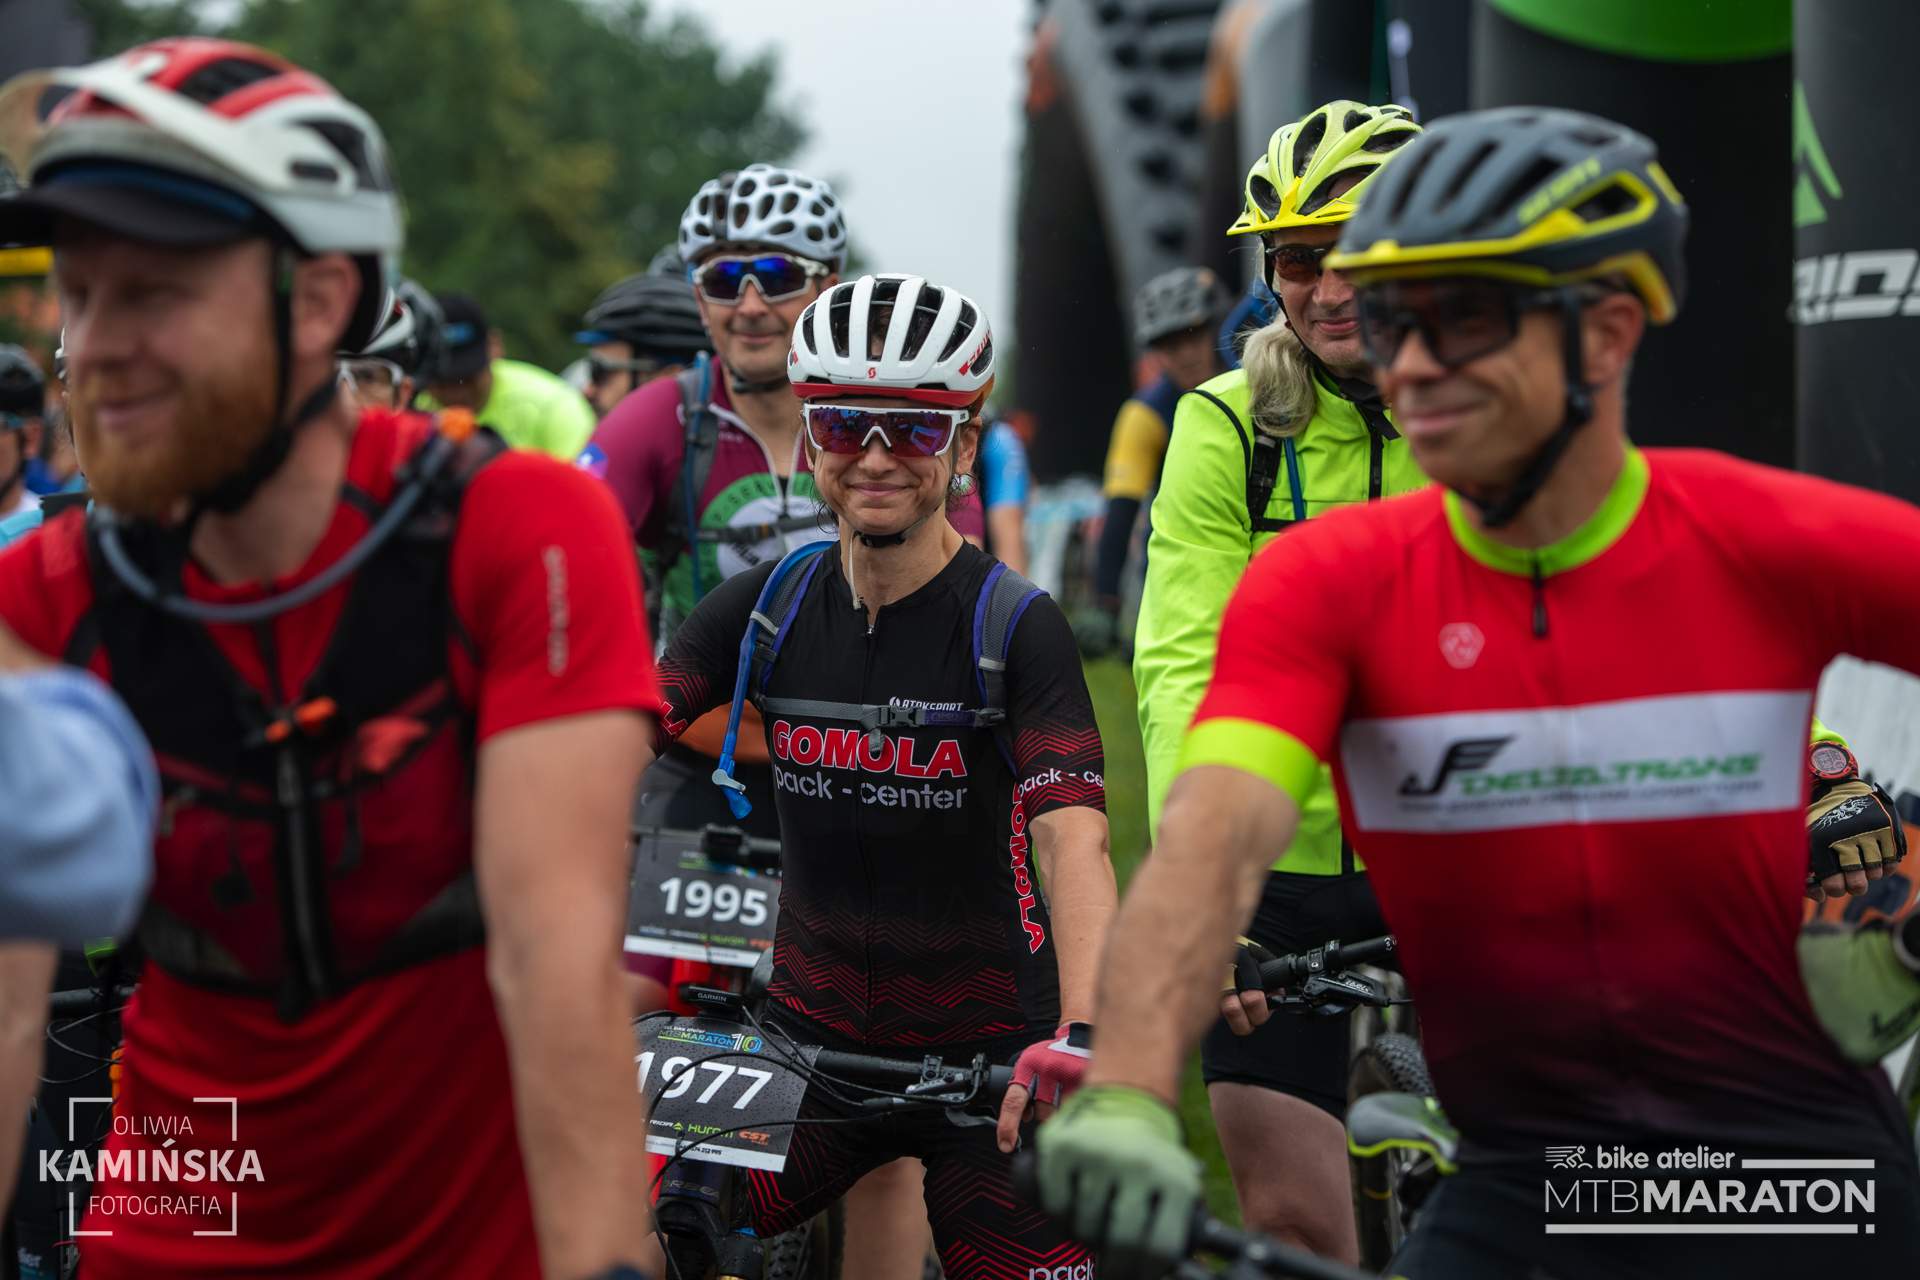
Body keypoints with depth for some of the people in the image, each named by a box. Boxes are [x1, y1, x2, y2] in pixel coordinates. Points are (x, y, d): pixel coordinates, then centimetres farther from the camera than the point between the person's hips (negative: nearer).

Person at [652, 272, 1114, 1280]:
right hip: (811, 1043, 3)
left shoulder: (1015, 627, -11)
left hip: (984, 1057, -3)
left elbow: (1073, 838, -22)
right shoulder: (764, 609, 1)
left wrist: (1079, 1034, -38)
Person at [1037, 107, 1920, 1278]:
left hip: (1798, 1176, -1)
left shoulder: (1783, 550, -10)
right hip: (1519, 1178, 1)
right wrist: (1125, 1096, -39)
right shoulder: (1329, 584, -9)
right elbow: (1213, 838, -22)